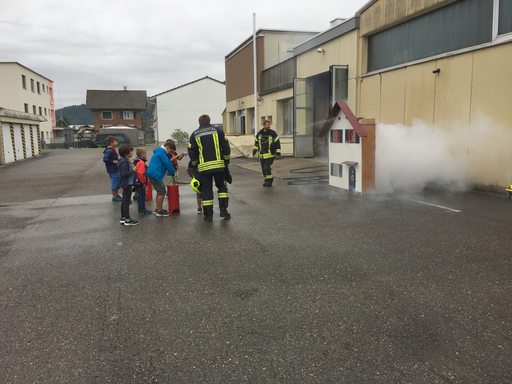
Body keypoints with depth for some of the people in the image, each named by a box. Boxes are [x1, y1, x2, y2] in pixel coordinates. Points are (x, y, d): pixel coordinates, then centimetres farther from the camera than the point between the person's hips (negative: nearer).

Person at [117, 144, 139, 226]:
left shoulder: (126, 161, 12)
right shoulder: (124, 162, -20)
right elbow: (124, 174, -26)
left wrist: (134, 170, 8)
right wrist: (133, 170, -21)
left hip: (127, 184, 11)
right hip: (127, 184, -11)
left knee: (124, 201, 16)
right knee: (127, 201, -4)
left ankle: (123, 218, 25)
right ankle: (127, 220, 2)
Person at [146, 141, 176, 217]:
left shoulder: (159, 152, 22)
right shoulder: (162, 153, -13)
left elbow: (167, 163, 27)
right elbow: (168, 164, -16)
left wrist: (170, 171, 16)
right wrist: (173, 173, -5)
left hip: (153, 174, 11)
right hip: (155, 175, -11)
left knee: (160, 192, 17)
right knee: (161, 192, -7)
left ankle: (158, 209, 24)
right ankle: (159, 211, -2)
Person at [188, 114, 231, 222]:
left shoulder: (194, 135, 7)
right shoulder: (218, 131, 6)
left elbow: (192, 152, 7)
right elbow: (226, 147, 5)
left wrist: (195, 166, 19)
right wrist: (227, 161, 16)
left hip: (203, 167, 0)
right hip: (218, 165, 0)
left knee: (206, 190, 5)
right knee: (222, 187, 14)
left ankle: (208, 215, 8)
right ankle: (223, 210, 7)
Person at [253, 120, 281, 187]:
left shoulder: (272, 133, -7)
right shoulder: (259, 133, 4)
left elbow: (277, 142, -3)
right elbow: (256, 142, 15)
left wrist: (278, 152, -6)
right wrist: (254, 150, 5)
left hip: (270, 154, -4)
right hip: (262, 155, 4)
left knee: (267, 167, -14)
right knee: (264, 169, 7)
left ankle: (270, 180, 4)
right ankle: (267, 181, 21)